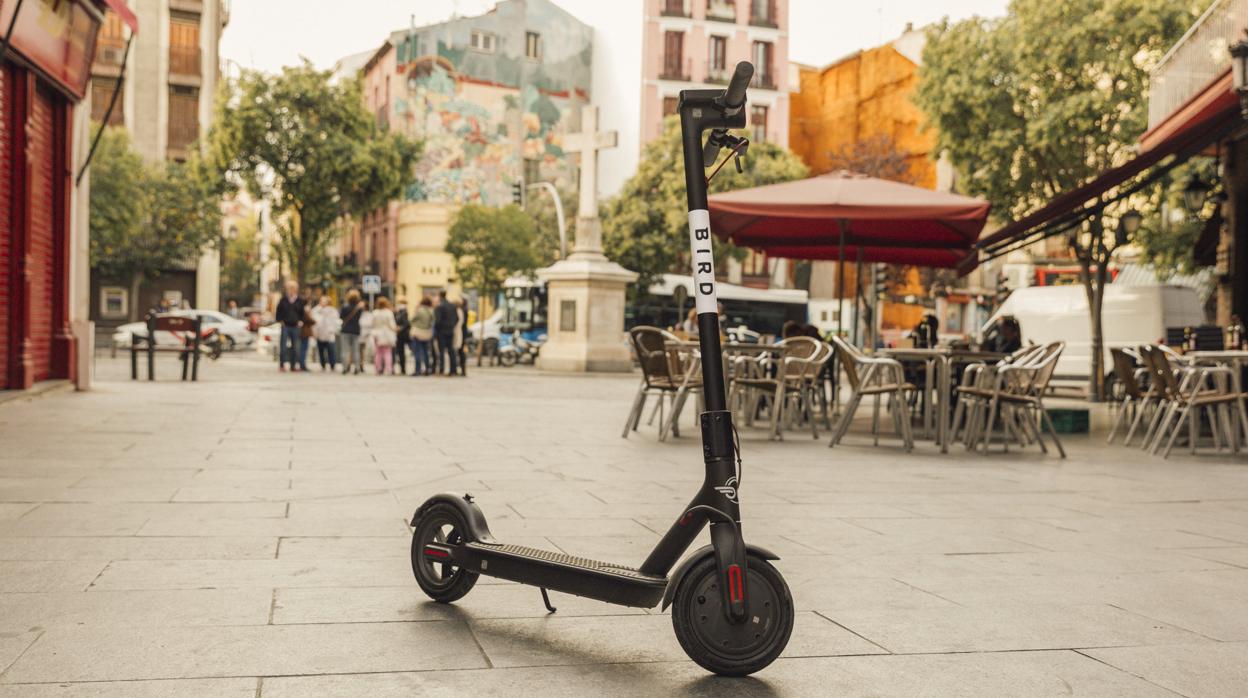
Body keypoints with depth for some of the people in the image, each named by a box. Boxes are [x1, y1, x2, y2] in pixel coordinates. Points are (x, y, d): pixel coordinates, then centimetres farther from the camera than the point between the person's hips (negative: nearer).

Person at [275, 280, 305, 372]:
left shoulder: (300, 300, 4)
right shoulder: (283, 299, 2)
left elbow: (303, 312, 11)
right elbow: (278, 312, 8)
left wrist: (301, 321, 0)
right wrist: (280, 321, -1)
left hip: (295, 326, 1)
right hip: (285, 326, -1)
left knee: (295, 347, 5)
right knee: (283, 346, -4)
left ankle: (293, 365, 13)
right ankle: (282, 364, 3)